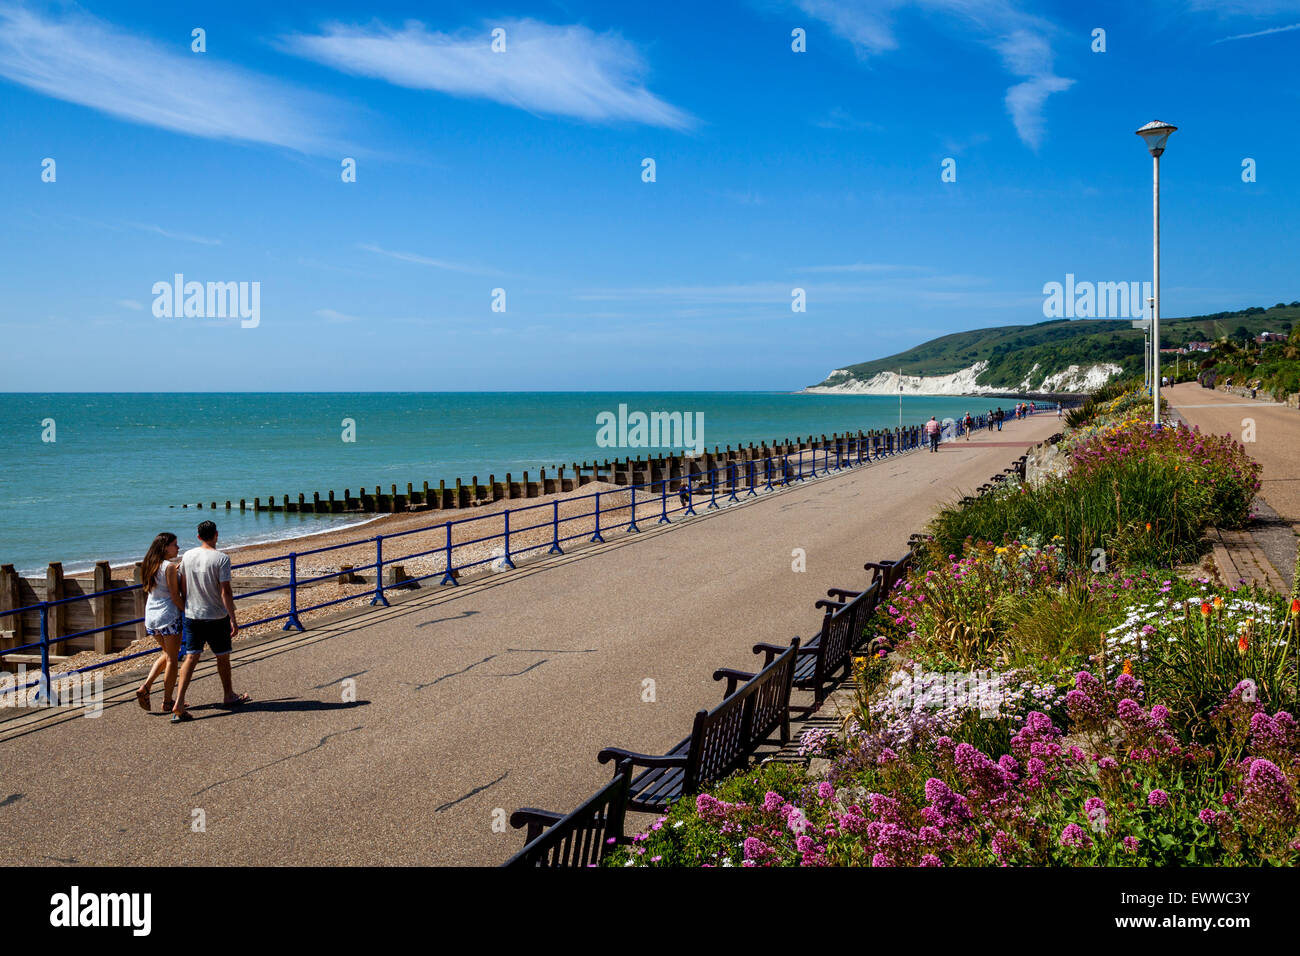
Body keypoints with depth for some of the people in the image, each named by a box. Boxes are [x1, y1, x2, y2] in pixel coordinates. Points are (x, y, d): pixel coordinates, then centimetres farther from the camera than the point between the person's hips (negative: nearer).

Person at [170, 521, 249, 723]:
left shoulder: (188, 556, 2)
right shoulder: (221, 558, -14)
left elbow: (183, 588, 10)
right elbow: (225, 592, -17)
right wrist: (233, 620, -13)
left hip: (192, 615, 4)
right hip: (216, 616, -4)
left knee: (191, 657, 2)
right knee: (223, 657, 13)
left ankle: (179, 703, -9)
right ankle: (229, 696, 29)